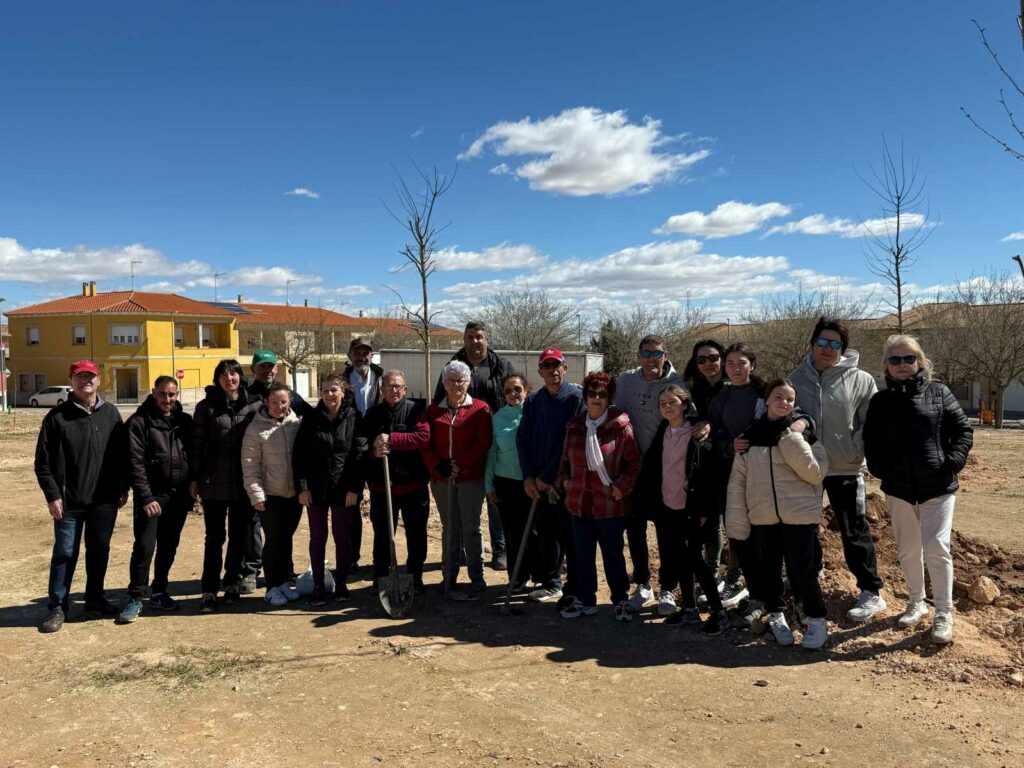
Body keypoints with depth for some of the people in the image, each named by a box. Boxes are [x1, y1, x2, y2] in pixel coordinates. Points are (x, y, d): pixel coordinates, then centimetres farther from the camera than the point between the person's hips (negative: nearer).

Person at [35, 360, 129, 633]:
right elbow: (43, 461, -5)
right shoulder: (57, 416, -4)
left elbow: (122, 453, 9)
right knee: (65, 553, 4)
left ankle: (95, 598, 27)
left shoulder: (110, 413, 6)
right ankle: (57, 607, 16)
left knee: (99, 551, 12)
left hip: (105, 499, 3)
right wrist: (52, 495, -10)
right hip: (69, 501, -3)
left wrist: (123, 487, 7)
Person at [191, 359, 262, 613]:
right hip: (214, 482, -1)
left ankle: (232, 582, 26)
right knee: (214, 537, 4)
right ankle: (209, 590, 11)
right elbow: (197, 444, 1)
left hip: (244, 482, 2)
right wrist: (194, 478, -2)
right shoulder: (206, 407, 0)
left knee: (240, 535, 11)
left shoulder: (254, 404, 3)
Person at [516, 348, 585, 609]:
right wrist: (528, 476, -5)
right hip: (539, 482, 5)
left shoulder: (577, 397, -9)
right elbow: (523, 438, 7)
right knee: (546, 534, 14)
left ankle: (574, 590, 12)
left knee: (570, 536, 0)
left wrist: (548, 476, -13)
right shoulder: (532, 401, 8)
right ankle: (551, 583, 30)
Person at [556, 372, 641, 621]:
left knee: (613, 555, 10)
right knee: (583, 555, 14)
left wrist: (622, 486, -14)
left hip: (609, 504, -4)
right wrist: (564, 479, 2)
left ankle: (621, 600, 27)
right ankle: (585, 600, 29)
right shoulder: (574, 426, 6)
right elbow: (565, 458, 17)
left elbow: (634, 462, -5)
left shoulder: (621, 427, -8)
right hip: (579, 502, 4)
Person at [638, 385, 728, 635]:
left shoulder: (698, 435, -10)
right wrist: (650, 504, 6)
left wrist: (704, 510, -15)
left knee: (694, 558, -3)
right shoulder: (661, 435, 7)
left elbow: (709, 473, -12)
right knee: (679, 559, 13)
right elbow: (650, 469, 11)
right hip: (666, 508, 6)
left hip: (690, 509, -6)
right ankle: (689, 608, 25)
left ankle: (718, 612, 10)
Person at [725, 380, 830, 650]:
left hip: (799, 515, -3)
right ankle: (776, 615, 32)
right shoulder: (749, 436, 4)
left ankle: (816, 620, 19)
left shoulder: (803, 434, -2)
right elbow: (737, 481, 5)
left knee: (803, 571, -2)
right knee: (768, 571, 12)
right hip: (763, 517, 3)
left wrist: (795, 445, -22)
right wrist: (736, 522, 2)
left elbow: (816, 474, -10)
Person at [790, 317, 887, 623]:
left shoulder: (860, 380, -7)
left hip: (845, 469, -3)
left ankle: (871, 593, 17)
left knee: (855, 533, 4)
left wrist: (855, 450, -14)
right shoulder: (798, 378, 1)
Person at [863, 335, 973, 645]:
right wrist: (880, 470, -3)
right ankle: (916, 603, 29)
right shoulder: (880, 401, 4)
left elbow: (963, 430, 1)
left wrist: (952, 462, -10)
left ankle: (944, 614, 5)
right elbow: (871, 442, 10)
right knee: (908, 549, 12)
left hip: (938, 486, -2)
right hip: (898, 489, 3)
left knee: (936, 547, -8)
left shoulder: (939, 393, -1)